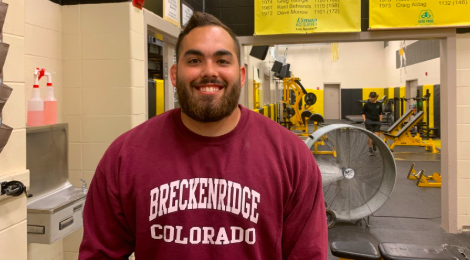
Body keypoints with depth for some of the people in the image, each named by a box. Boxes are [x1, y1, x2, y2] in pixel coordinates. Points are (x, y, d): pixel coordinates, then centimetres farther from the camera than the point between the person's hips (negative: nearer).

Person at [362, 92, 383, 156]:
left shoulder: (379, 104, 6)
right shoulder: (367, 104, -3)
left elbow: (380, 113, 15)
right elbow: (363, 113, 3)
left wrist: (380, 120, 6)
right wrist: (365, 120, -7)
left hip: (376, 122, 3)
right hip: (369, 122, -3)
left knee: (377, 136, -7)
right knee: (371, 136, -4)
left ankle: (373, 143, 28)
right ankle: (370, 150, 10)